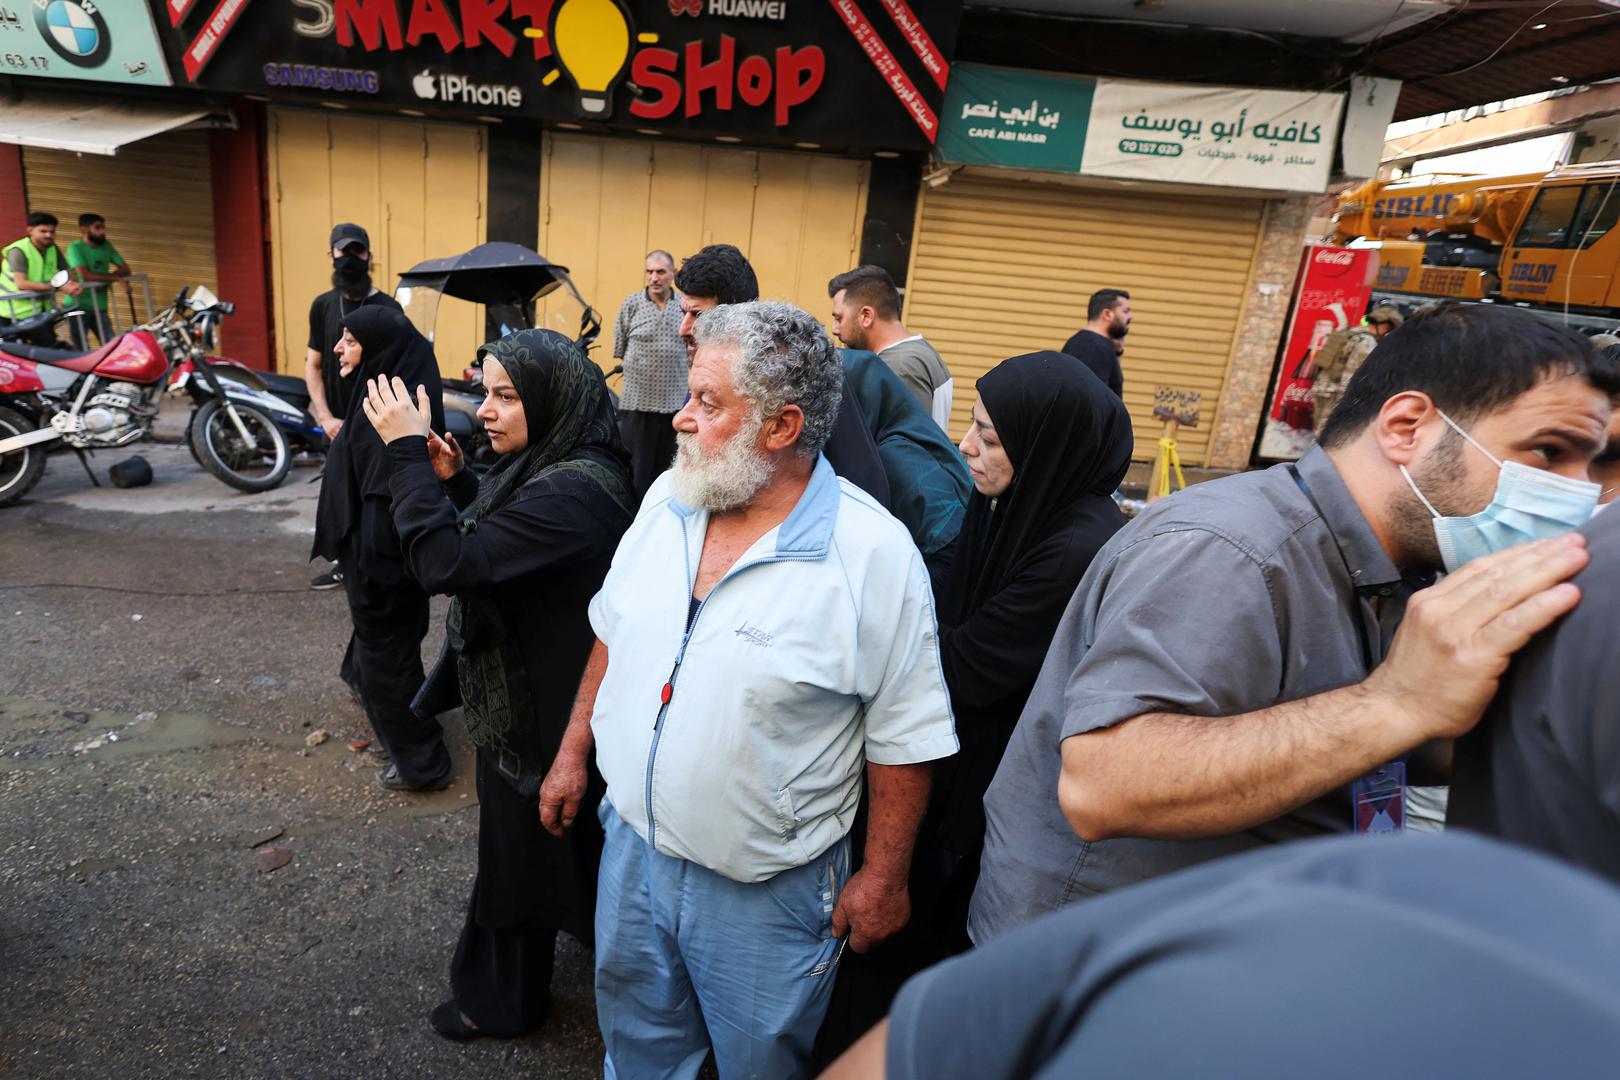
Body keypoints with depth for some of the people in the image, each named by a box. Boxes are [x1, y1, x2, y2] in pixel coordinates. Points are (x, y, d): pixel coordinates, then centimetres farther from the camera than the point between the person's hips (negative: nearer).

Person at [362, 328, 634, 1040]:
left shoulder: (573, 493, -31)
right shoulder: (549, 466, 1)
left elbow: (446, 564, -36)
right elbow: (491, 539, 14)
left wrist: (407, 451, -29)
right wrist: (454, 482, -4)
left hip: (533, 711, -10)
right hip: (524, 690, 10)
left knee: (522, 852, 14)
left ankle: (501, 1000, 41)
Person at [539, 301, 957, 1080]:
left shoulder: (875, 556, -23)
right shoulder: (665, 501, -6)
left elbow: (903, 740, -15)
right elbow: (613, 636, 8)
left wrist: (883, 880, -10)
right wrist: (573, 752, 10)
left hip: (765, 892, -5)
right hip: (633, 842, 5)